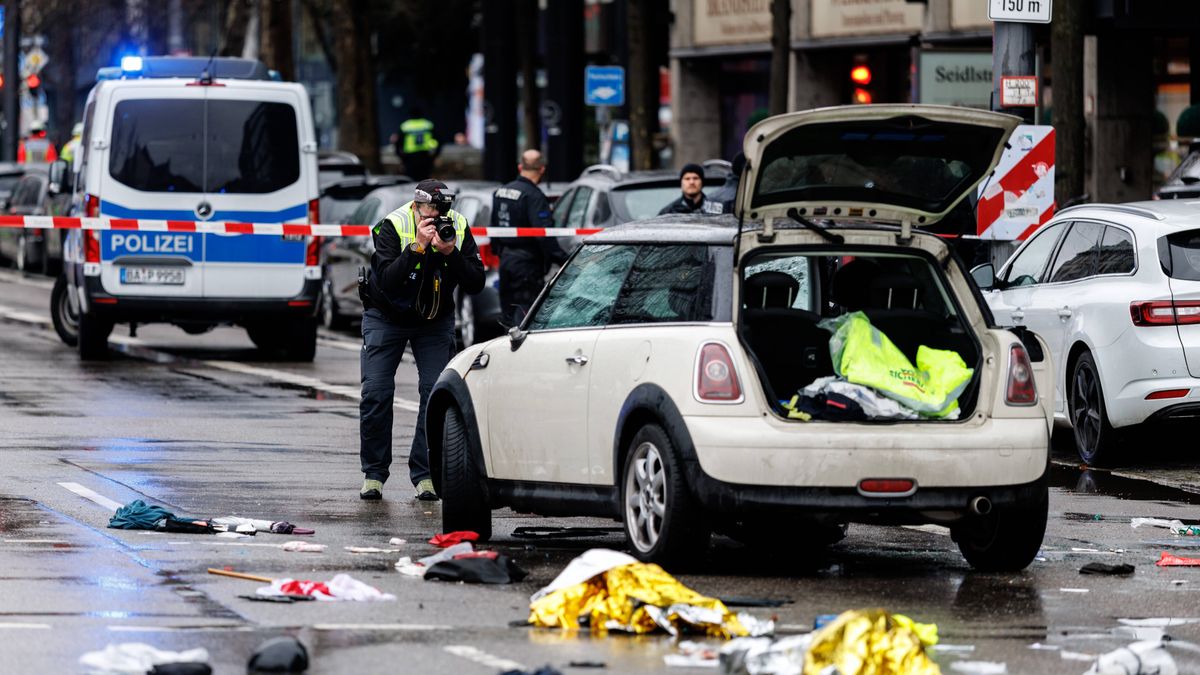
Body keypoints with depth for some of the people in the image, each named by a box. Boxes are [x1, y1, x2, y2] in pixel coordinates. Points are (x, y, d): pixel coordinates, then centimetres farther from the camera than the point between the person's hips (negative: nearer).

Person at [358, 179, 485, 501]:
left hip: (435, 319, 2)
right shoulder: (392, 226, -24)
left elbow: (475, 283, -18)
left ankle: (424, 473, -4)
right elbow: (388, 281, -34)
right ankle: (374, 473, 1)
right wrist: (418, 246, -42)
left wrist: (451, 253, -33)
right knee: (376, 393, -10)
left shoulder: (458, 227, -15)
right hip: (386, 317, -2)